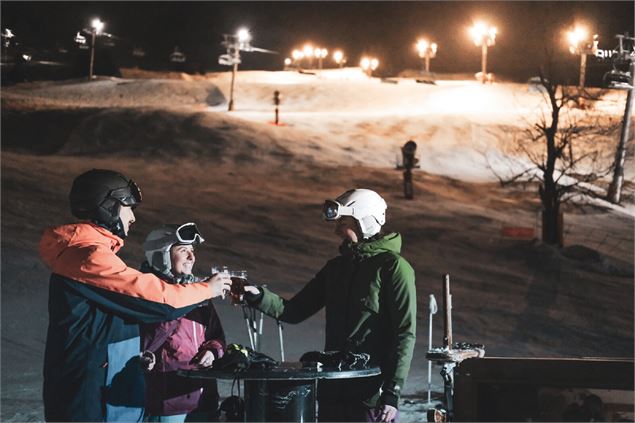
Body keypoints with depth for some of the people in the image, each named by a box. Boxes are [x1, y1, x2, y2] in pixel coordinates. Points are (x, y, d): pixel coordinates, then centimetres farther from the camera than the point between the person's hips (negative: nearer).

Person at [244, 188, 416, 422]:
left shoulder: (393, 267, -6)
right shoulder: (336, 267, 15)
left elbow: (405, 333, -11)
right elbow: (294, 311, 14)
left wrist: (392, 392, -16)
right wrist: (258, 296, -4)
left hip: (372, 394, -6)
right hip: (333, 390, 7)